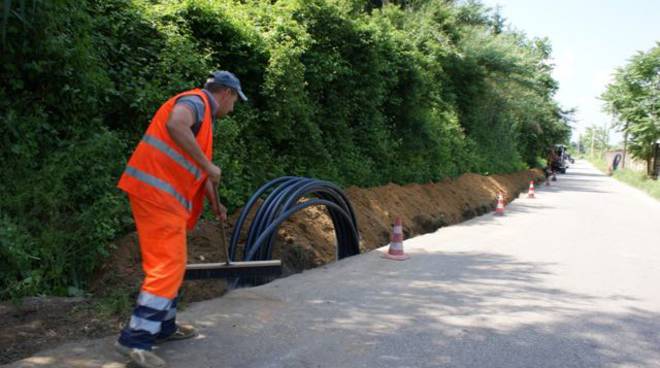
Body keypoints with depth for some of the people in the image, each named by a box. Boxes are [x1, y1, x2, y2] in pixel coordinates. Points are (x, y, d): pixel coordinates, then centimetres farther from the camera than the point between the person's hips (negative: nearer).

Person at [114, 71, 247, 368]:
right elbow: (175, 125, -31)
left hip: (165, 194, 10)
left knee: (170, 263, 18)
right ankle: (135, 339, -8)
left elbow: (195, 168, 31)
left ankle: (164, 326, 29)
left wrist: (214, 203, 36)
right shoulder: (196, 100, -6)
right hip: (156, 191, -10)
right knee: (167, 265, -11)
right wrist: (208, 165, -23)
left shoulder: (203, 114, 24)